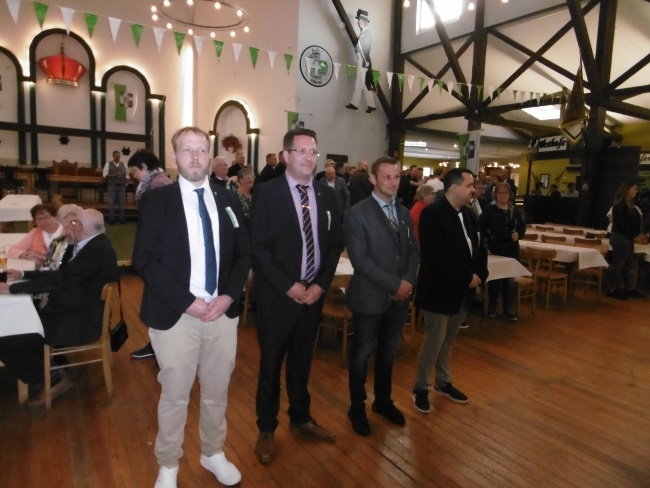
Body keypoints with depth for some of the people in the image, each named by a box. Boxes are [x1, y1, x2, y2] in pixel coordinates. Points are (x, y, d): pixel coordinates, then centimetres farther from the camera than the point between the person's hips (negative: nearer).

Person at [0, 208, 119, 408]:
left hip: (79, 321, -10)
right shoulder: (92, 245, 9)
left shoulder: (98, 250, -23)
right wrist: (23, 274, 16)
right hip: (71, 312, 10)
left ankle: (54, 379, 5)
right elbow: (62, 274, 20)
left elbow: (61, 280, -25)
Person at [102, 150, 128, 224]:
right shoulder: (108, 164, 2)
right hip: (112, 186, -2)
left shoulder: (123, 164, 10)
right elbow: (104, 174, -4)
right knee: (111, 202, -2)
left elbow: (126, 174, 13)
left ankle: (121, 218, 9)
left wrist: (125, 183, 2)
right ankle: (111, 219, 3)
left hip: (121, 186, 2)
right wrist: (113, 175, -17)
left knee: (121, 202, 3)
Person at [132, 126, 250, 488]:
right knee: (175, 396, 12)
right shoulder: (156, 200, -4)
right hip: (176, 315, -3)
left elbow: (244, 254, 7)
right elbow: (144, 260, -10)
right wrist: (187, 302, -16)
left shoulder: (229, 200, 6)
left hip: (223, 312, 3)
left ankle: (214, 454, 40)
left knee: (217, 392, 17)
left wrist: (229, 296, -8)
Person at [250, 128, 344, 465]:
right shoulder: (267, 193, -10)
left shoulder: (327, 195, 4)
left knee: (302, 361, 20)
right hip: (277, 295, -4)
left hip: (313, 293, 4)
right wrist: (288, 285, -16)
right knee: (271, 364, 11)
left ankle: (301, 419, 40)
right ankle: (266, 429, 30)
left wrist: (321, 284, -5)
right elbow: (258, 247, -13)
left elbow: (335, 243, 6)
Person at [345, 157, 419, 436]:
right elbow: (360, 258, -19)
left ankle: (383, 401, 39)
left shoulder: (404, 213, 8)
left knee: (389, 352, 18)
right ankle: (357, 408, 29)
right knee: (362, 354, 10)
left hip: (400, 296, 6)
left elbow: (413, 250, 9)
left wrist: (408, 281, -7)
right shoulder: (357, 213, -12)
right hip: (370, 297, -5)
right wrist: (394, 284, -19)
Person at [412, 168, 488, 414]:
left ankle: (443, 383, 35)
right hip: (439, 289, -7)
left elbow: (479, 246, 11)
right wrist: (466, 278, -19)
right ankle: (421, 388, 18)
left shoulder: (469, 214, 10)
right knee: (434, 341, 1)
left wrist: (480, 274, -6)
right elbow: (438, 256, -24)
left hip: (462, 290, 8)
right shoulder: (432, 214, -16)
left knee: (449, 340, 19)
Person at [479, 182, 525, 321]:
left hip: (511, 249, 4)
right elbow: (480, 226, -10)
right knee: (494, 279, 7)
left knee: (509, 279, 9)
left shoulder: (515, 210, 7)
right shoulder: (489, 209, -7)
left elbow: (522, 226, 15)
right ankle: (492, 307, 20)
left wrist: (519, 234, -5)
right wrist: (487, 239, -16)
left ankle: (509, 309, 18)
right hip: (495, 249, -4)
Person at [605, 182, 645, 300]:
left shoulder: (630, 205, 14)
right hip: (620, 238, -9)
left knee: (629, 264, 13)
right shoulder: (619, 205, -13)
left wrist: (636, 234, 0)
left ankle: (629, 289, 22)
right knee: (618, 264, -4)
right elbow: (622, 224, -18)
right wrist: (634, 235, -15)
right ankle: (612, 290, 3)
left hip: (628, 238, 9)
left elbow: (635, 222, 14)